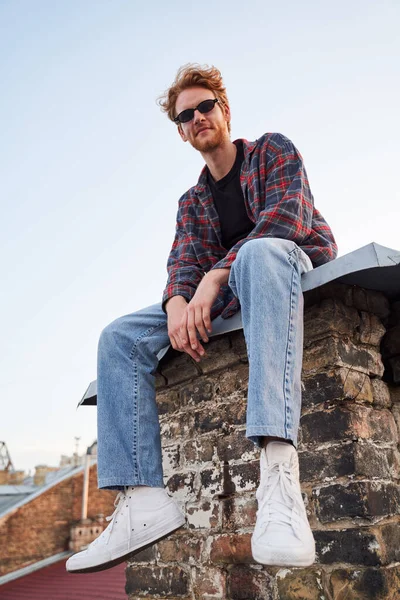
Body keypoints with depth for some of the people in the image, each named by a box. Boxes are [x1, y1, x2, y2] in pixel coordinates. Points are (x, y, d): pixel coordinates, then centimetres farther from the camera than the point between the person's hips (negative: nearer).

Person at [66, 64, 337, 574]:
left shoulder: (272, 150, 8)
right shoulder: (192, 202, 21)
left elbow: (291, 214, -12)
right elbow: (184, 260, 4)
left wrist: (217, 276, -23)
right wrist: (177, 301, -22)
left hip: (295, 269, -5)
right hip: (227, 300, 5)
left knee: (260, 252, -42)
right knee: (120, 337, -12)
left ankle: (279, 478, -55)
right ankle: (142, 498, -25)